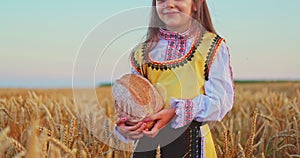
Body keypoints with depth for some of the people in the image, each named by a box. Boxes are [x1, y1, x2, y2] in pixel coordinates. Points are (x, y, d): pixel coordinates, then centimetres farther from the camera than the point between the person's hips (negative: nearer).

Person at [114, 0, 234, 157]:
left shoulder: (212, 47, 0)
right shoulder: (142, 53, 9)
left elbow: (221, 100, -9)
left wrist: (176, 111, -22)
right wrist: (123, 128, -14)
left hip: (192, 143, -2)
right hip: (148, 143, 3)